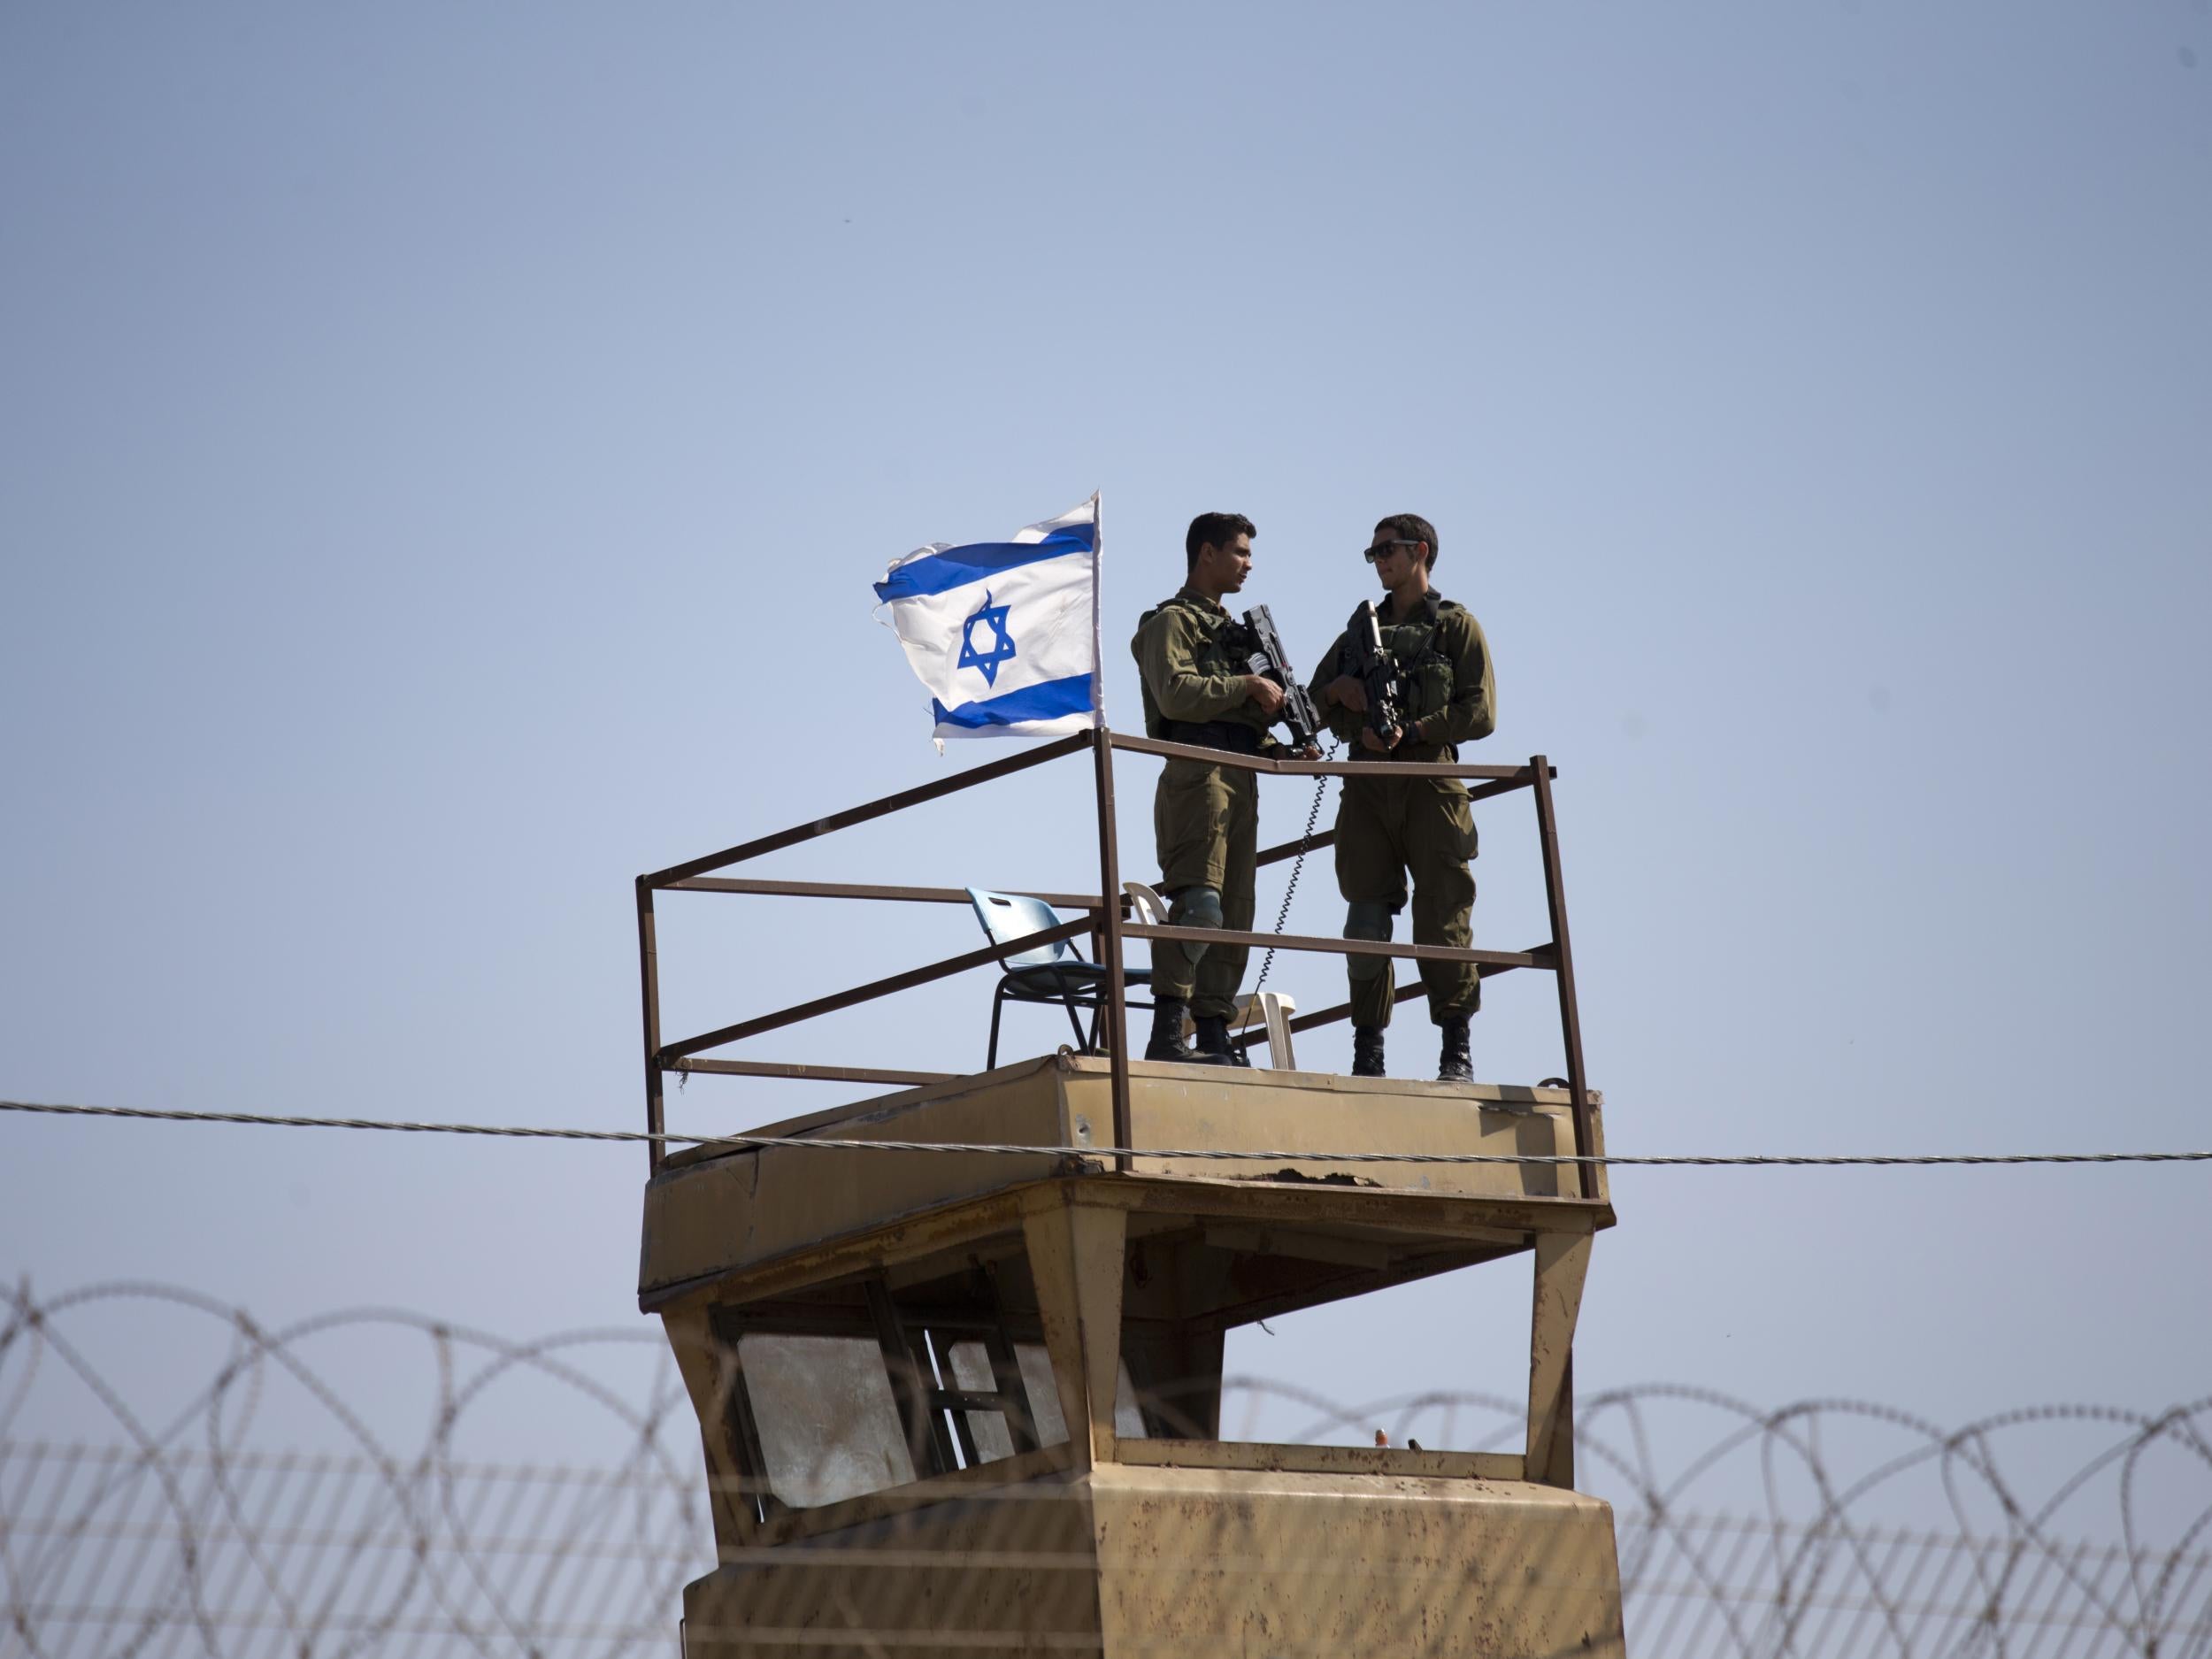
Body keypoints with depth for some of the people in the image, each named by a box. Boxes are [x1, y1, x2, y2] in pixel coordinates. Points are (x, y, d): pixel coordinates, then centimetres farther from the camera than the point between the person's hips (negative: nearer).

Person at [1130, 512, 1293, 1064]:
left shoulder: (1231, 629, 28)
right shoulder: (1172, 620, 2)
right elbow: (1176, 694, -15)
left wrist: (1284, 750, 13)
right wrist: (1247, 686, -10)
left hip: (1241, 777, 9)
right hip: (1198, 774, -9)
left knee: (1234, 915, 5)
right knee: (1200, 904, -21)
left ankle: (1214, 1038, 6)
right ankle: (1167, 1031, -27)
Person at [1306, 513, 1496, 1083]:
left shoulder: (1457, 626, 9)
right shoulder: (1361, 630, 23)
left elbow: (1480, 713, -2)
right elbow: (1312, 705, 20)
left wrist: (1411, 732, -13)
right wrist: (1339, 693, -3)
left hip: (1430, 784, -4)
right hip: (1367, 787, 4)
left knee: (1442, 918, -7)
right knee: (1366, 918, -1)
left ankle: (1457, 1051, -4)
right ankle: (1368, 1051, 1)